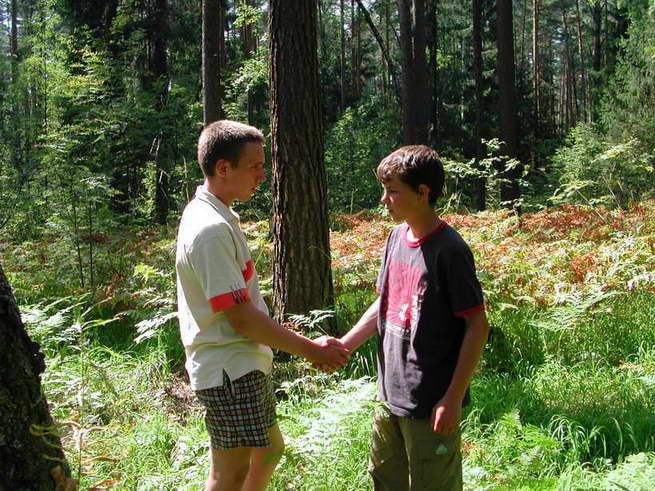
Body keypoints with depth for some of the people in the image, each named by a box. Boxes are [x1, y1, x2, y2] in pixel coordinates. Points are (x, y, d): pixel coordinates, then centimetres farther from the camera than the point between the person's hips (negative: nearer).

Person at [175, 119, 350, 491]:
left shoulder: (216, 215, 10)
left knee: (270, 448, 23)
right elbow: (240, 318, -23)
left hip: (247, 364, 10)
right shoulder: (211, 230, -23)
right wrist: (311, 350, -16)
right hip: (229, 370, -10)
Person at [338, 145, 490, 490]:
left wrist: (453, 398, -17)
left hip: (431, 403, -8)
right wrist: (343, 345, 6)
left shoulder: (448, 250, -19)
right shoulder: (397, 236, 5)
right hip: (390, 394, 8)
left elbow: (477, 326, -17)